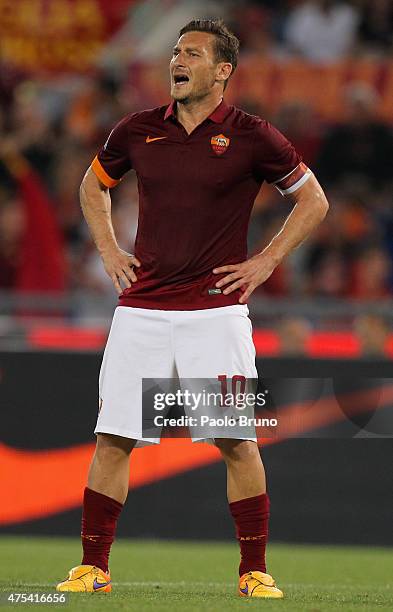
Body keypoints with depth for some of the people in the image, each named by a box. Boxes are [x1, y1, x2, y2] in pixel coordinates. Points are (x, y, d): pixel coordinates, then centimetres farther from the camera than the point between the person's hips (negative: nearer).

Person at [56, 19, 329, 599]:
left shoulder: (251, 137, -2)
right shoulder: (137, 131, 7)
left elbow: (314, 200, 9)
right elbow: (93, 186, 26)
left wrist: (265, 263, 2)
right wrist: (109, 252, 13)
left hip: (216, 309, -3)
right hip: (141, 307, 3)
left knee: (236, 441, -6)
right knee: (113, 437, -1)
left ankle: (255, 572, 4)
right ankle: (92, 567, 7)